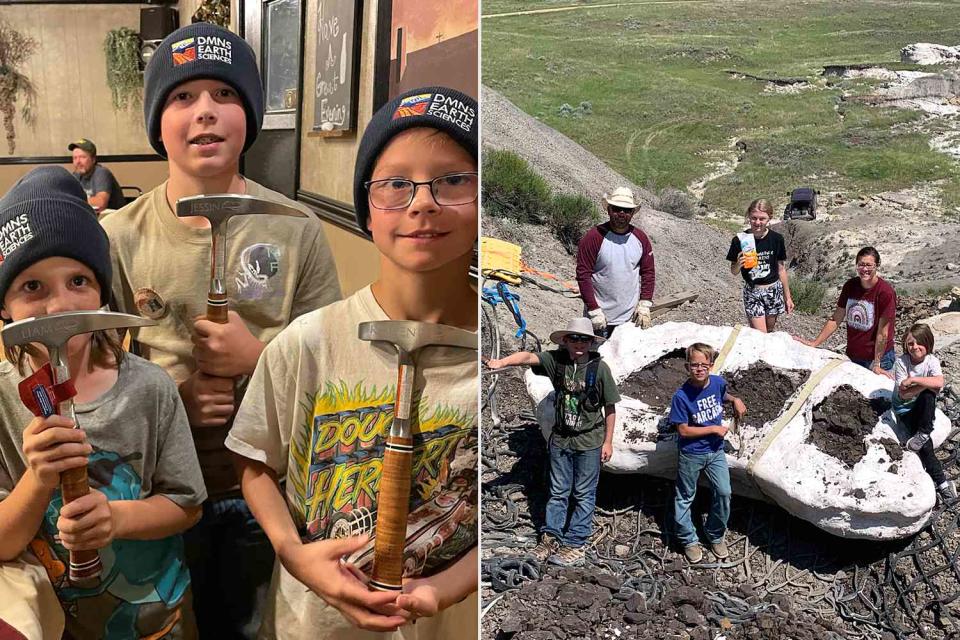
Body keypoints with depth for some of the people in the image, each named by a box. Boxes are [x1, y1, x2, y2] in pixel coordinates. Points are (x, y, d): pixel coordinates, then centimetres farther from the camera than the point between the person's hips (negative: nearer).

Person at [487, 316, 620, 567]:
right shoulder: (556, 360, -9)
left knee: (583, 495, 8)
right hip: (560, 439, 3)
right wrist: (502, 361, -45)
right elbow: (528, 356, -26)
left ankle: (576, 543, 18)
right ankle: (550, 537, 26)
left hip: (589, 442, -3)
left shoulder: (599, 368, -13)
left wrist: (608, 441, -4)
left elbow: (610, 407, -6)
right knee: (558, 492, 14)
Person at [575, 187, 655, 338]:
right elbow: (583, 275, -10)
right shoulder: (594, 237, -8)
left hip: (631, 318, 4)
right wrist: (594, 310, -14)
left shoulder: (641, 239, 6)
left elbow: (648, 272, 11)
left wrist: (644, 305, 0)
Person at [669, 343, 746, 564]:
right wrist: (714, 429, -16)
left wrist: (735, 400, 1)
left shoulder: (718, 382, -8)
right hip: (691, 454, -4)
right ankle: (689, 540, 28)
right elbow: (683, 430, -19)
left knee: (723, 493, 4)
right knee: (685, 498, 10)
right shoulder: (681, 396, -23)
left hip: (715, 451, 4)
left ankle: (716, 535, 26)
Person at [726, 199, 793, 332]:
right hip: (752, 292, -2)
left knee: (770, 332, 13)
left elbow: (781, 269, 5)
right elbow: (734, 271, -2)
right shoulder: (740, 240, -11)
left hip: (774, 290, 2)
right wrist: (738, 264, -26)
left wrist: (787, 296, 10)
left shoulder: (777, 239, -5)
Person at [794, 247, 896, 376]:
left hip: (878, 356, -5)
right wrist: (815, 343, -1)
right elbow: (836, 319, 4)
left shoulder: (886, 292, -17)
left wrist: (876, 364, -17)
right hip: (852, 356, 5)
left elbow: (882, 332, -17)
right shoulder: (850, 286, -1)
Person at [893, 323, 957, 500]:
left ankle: (923, 433, -20)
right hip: (904, 408, -2)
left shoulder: (931, 360, -13)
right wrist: (927, 384, -28)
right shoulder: (901, 362, -15)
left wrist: (913, 379, -33)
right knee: (925, 445, -21)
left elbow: (939, 382, -35)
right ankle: (941, 482, -16)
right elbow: (903, 394, -21)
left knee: (929, 395, -35)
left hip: (923, 406, 2)